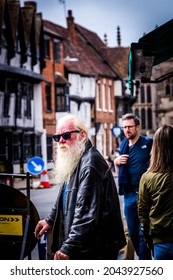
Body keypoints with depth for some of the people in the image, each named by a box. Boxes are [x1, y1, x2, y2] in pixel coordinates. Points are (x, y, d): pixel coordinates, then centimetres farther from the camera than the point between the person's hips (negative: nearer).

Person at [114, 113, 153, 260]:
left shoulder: (149, 143, -5)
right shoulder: (123, 145, 12)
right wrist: (116, 162, -1)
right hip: (129, 195, 6)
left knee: (143, 233, -6)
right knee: (133, 233, 13)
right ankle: (144, 259, 29)